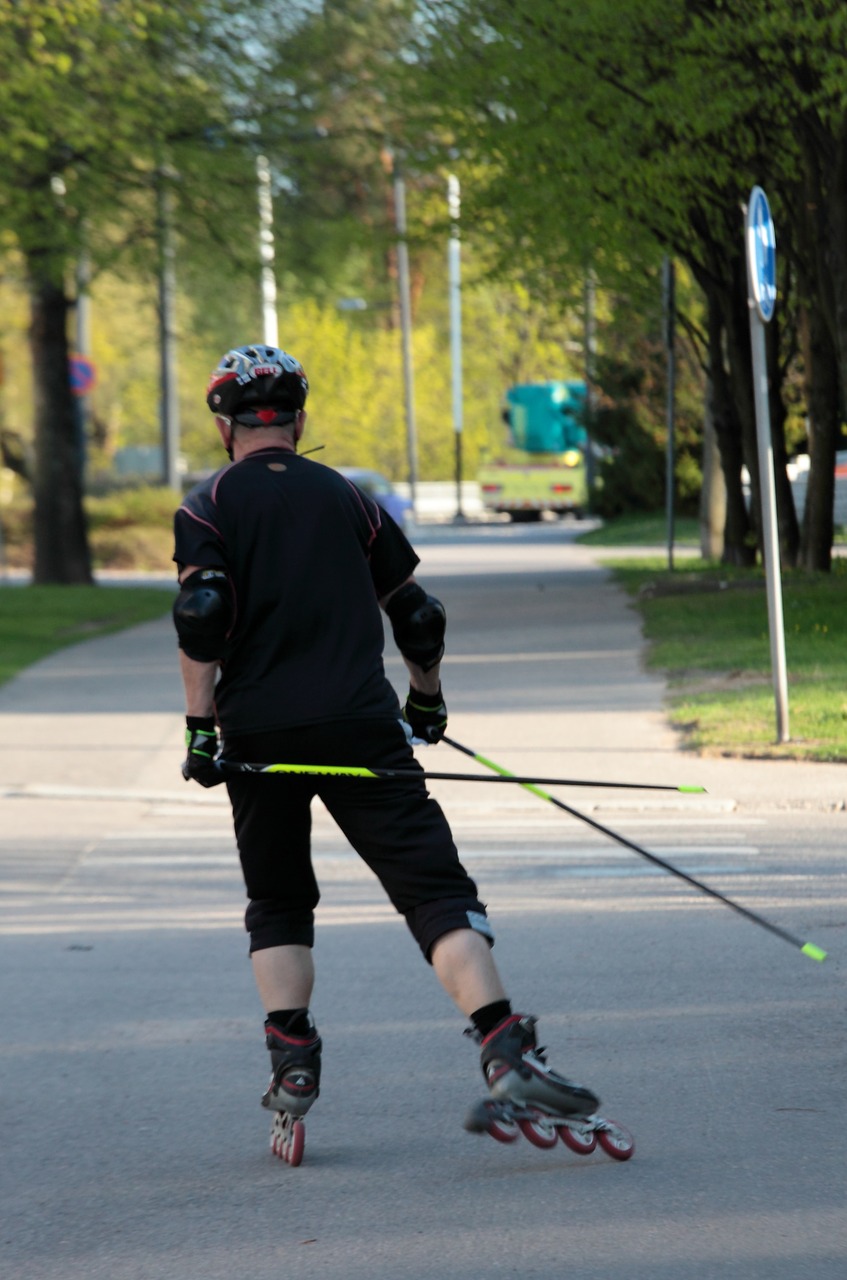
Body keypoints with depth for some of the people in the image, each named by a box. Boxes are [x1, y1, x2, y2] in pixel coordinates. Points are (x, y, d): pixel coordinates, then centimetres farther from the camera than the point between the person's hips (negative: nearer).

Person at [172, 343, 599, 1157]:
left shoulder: (208, 508, 7)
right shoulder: (347, 499, 15)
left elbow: (201, 614, -9)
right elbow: (417, 615, 19)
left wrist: (201, 728, -7)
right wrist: (427, 703, 34)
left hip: (259, 734, 0)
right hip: (359, 725, 0)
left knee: (277, 903, 18)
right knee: (434, 885, -6)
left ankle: (290, 1061, 4)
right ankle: (504, 1051, -23)